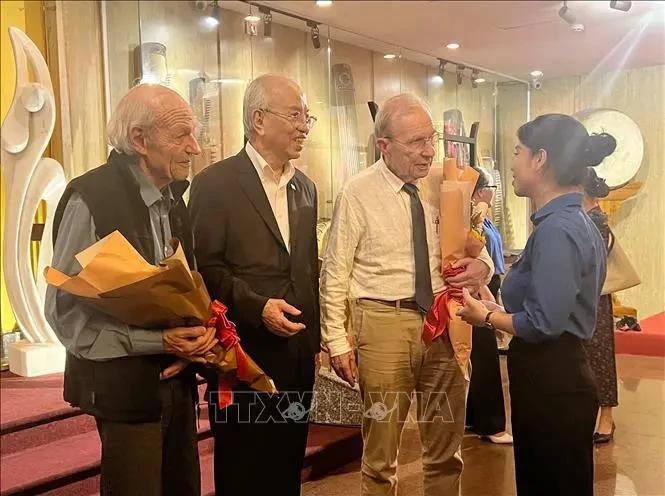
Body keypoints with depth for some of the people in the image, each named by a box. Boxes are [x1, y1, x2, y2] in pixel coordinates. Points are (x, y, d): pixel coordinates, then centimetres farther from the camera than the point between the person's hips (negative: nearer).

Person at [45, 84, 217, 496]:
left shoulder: (173, 197, 8)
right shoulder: (90, 200, -15)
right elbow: (65, 311, -16)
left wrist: (201, 330, -5)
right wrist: (157, 339, -22)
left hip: (176, 379, 7)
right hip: (124, 383, -7)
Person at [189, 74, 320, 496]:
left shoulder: (305, 188, 13)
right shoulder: (215, 183, -8)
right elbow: (205, 268, -12)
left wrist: (315, 339, 11)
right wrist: (257, 307, -22)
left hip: (298, 353, 6)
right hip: (245, 352, -6)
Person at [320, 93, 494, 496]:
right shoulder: (359, 193, -7)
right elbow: (335, 273, -5)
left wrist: (482, 265, -8)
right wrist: (337, 341, -8)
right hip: (384, 323, -3)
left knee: (447, 451, 17)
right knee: (381, 451, 9)